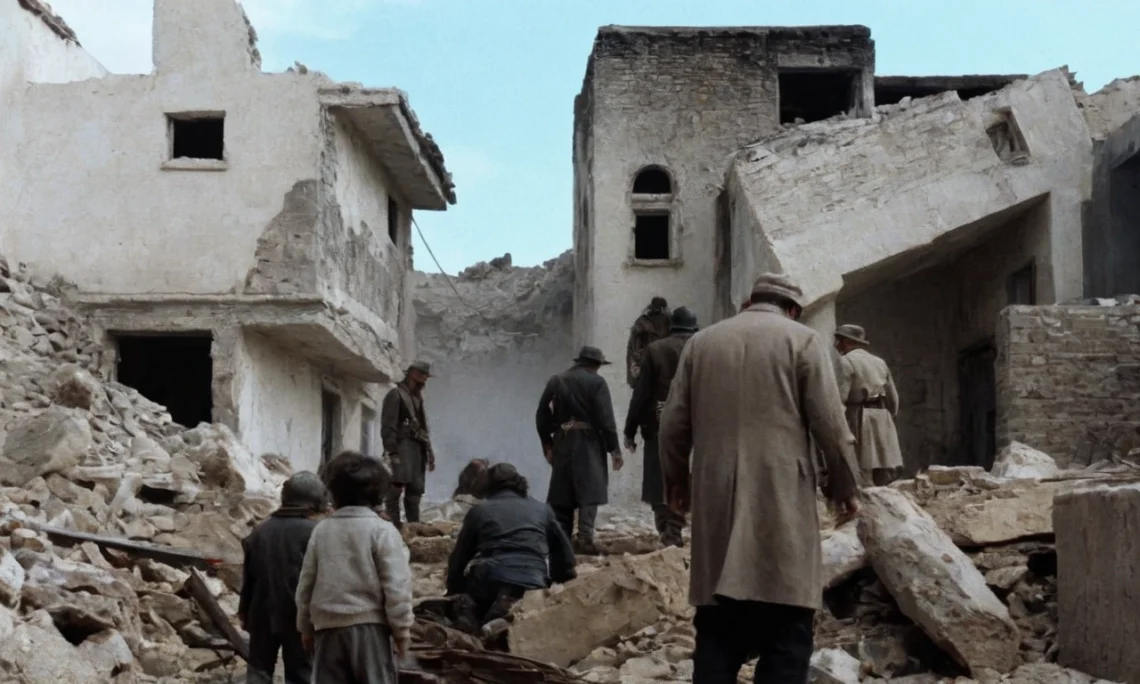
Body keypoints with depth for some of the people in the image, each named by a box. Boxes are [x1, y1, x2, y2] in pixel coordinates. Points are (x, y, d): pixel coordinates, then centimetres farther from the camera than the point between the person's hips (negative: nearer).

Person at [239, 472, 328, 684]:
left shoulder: (260, 531, 6)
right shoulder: (314, 533, -12)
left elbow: (248, 577, 12)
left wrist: (244, 611, 22)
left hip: (263, 613, 4)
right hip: (300, 616, -4)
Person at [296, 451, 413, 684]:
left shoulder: (321, 530, 6)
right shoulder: (382, 530, -7)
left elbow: (306, 583, 11)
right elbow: (396, 586, -11)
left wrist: (305, 626, 20)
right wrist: (402, 628, -2)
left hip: (328, 626, 4)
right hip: (369, 626, -4)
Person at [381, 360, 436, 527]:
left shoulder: (418, 397, 22)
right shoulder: (395, 394, -3)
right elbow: (388, 427, -10)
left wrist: (429, 452, 17)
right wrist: (392, 452, -18)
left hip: (418, 448, 8)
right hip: (402, 446, -8)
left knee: (415, 491, 7)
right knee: (395, 488, -13)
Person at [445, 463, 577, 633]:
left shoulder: (479, 511, 18)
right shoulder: (542, 509, 23)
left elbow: (458, 559, 21)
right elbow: (564, 556, 26)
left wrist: (454, 593, 31)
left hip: (489, 578, 1)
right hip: (532, 582, -1)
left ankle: (470, 607, -9)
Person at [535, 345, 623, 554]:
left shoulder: (555, 381, 8)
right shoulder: (596, 382, -5)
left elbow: (542, 416, 8)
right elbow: (606, 419, -10)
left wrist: (547, 444, 18)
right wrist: (614, 449, -5)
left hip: (562, 443, 4)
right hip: (589, 443, -4)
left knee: (561, 495, 9)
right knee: (588, 492, -5)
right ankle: (585, 538, -15)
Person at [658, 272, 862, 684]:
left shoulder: (701, 342, 13)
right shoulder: (801, 340, 2)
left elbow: (673, 424, 13)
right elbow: (830, 423, -3)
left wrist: (676, 481, 26)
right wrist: (846, 486, 8)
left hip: (716, 503, 4)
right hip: (781, 500, -4)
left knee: (717, 633, 7)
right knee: (785, 634, -1)